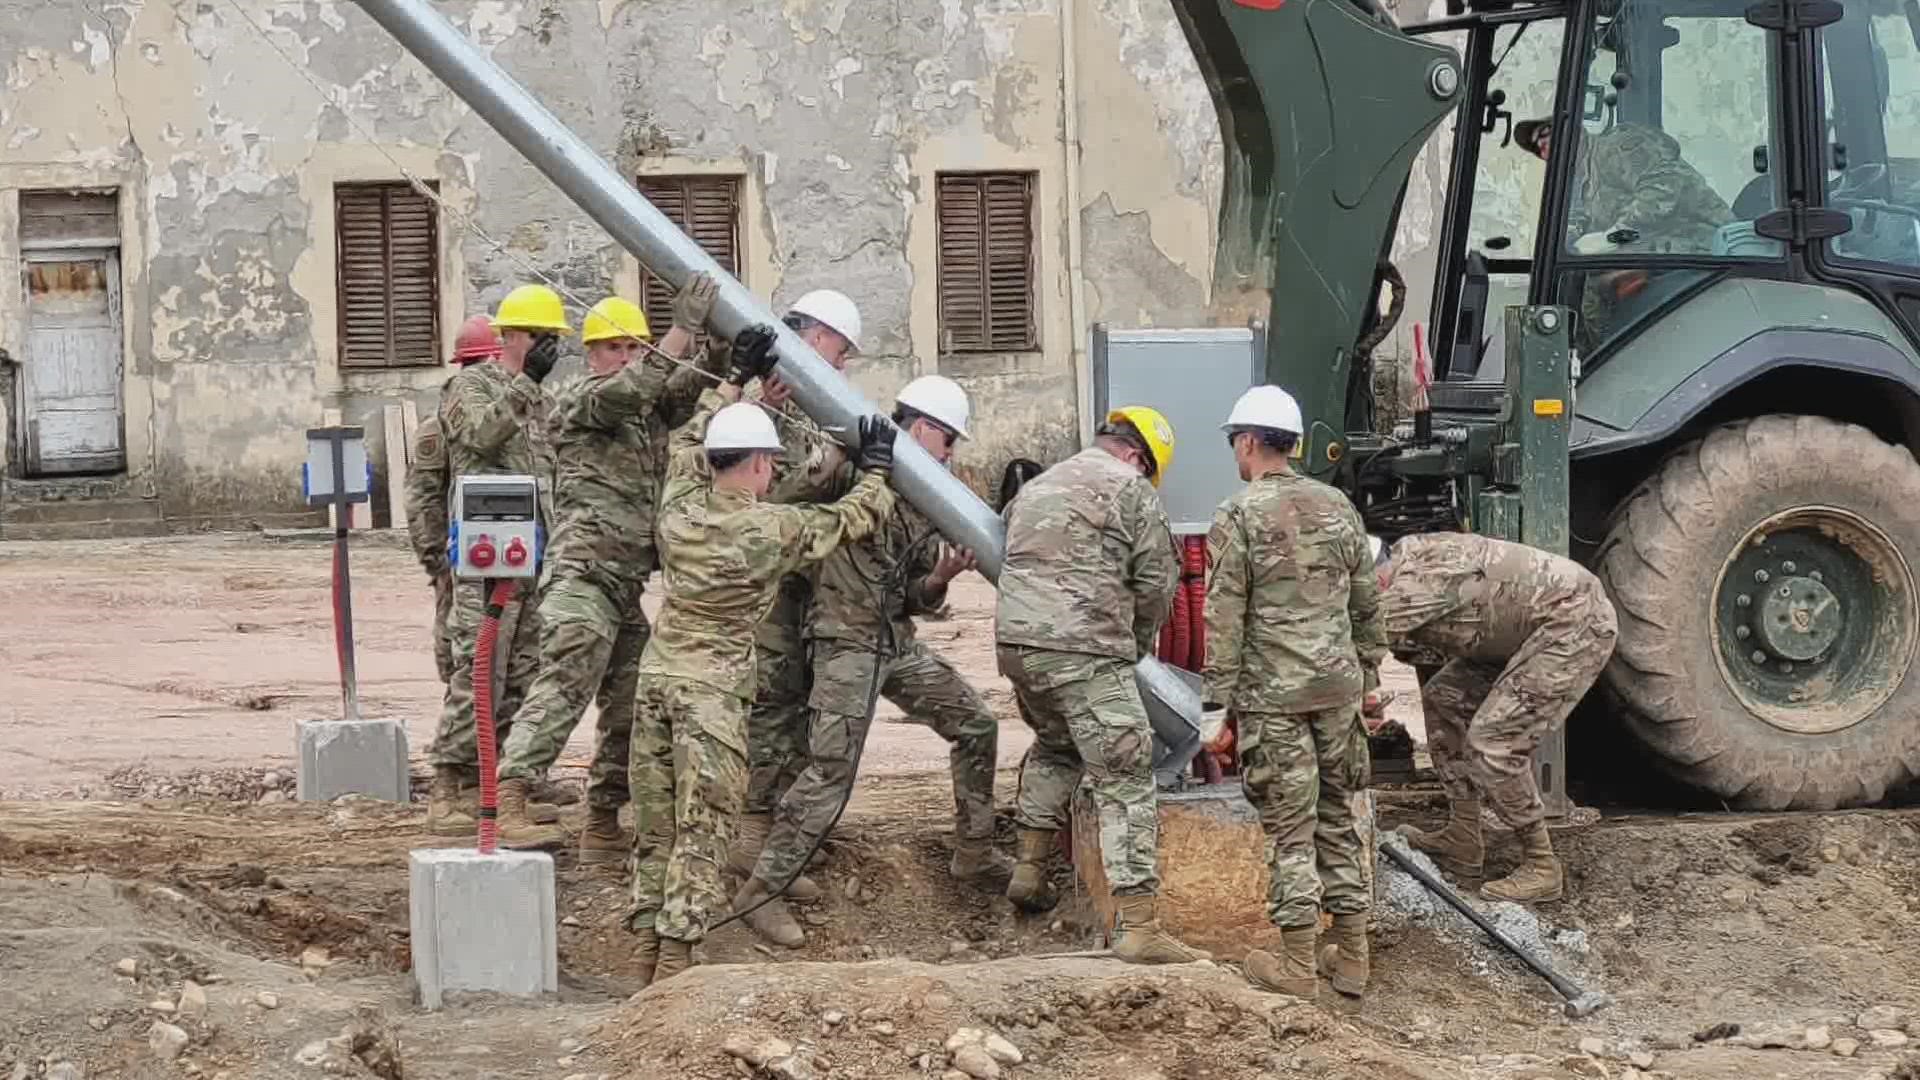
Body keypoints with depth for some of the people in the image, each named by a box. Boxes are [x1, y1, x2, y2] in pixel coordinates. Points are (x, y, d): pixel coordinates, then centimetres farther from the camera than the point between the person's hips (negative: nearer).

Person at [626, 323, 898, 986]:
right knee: (701, 833, -5)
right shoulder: (771, 531, -10)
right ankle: (673, 971, -10)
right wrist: (876, 471, 23)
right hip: (712, 690, -6)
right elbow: (851, 521, 5)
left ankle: (648, 959, 10)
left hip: (656, 676, 6)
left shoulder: (680, 509, 4)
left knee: (655, 829, 9)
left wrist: (738, 380, 32)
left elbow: (691, 437, 24)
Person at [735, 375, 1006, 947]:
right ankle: (760, 890, -8)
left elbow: (917, 599, 14)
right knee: (829, 772, -14)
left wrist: (939, 577, -7)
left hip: (898, 643, 9)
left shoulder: (924, 503, 14)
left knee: (976, 726, 12)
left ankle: (973, 852, 26)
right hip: (847, 642, -9)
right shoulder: (853, 468, -10)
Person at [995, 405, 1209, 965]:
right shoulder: (1130, 489, 1)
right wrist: (1136, 644, 20)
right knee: (1125, 782, -6)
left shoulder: (1036, 488, 24)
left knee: (1055, 747, 33)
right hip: (1084, 651, -7)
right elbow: (1157, 582, 1)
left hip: (1015, 640, 7)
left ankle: (1029, 870, 28)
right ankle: (1138, 927, -12)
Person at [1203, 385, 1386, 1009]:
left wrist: (1222, 699, -4)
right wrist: (1367, 675, 22)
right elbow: (1367, 605, 13)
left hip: (1274, 694, -5)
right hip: (1338, 686, 5)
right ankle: (1351, 965, 15)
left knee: (1290, 830, 0)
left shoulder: (1239, 517, -8)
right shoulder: (1337, 507, 8)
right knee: (1338, 822, 12)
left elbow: (1224, 618, -9)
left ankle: (1297, 968, 3)